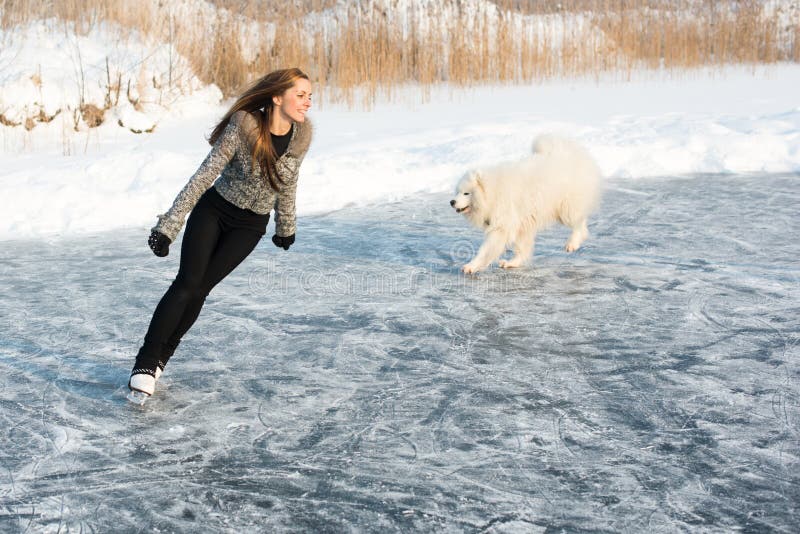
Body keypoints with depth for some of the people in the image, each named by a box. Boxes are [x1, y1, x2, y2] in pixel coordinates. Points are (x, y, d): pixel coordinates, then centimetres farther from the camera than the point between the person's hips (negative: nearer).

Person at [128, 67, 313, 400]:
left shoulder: (302, 135, -11)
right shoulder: (244, 126, -23)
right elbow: (205, 174, -21)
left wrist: (286, 228, 18)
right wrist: (170, 225, -23)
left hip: (250, 226, 2)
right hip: (213, 210, -2)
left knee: (200, 288, -5)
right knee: (187, 283, -14)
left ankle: (160, 357, 10)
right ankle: (146, 361, -7)